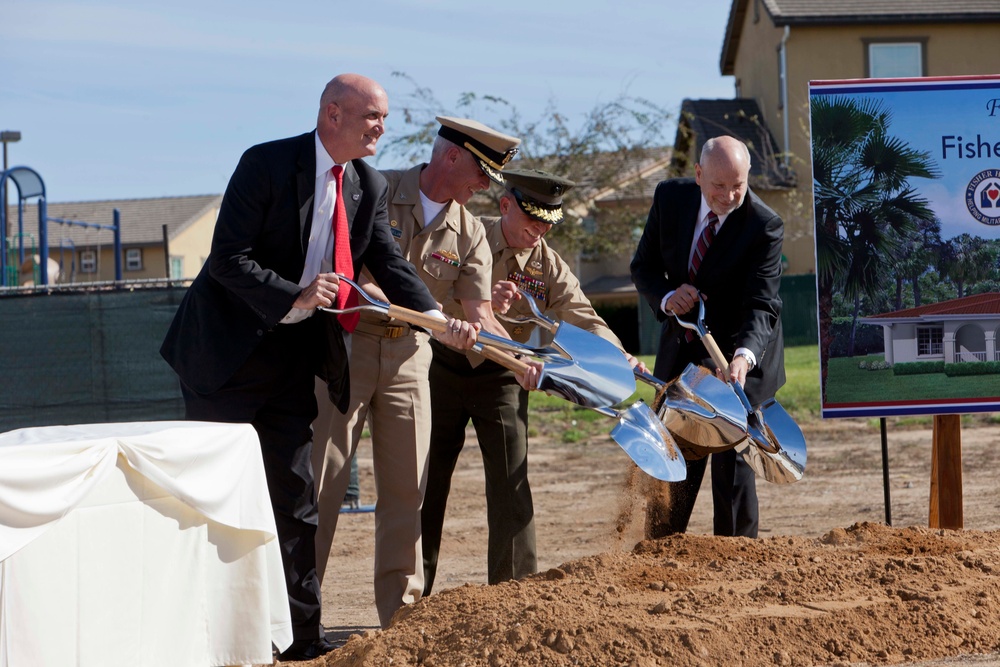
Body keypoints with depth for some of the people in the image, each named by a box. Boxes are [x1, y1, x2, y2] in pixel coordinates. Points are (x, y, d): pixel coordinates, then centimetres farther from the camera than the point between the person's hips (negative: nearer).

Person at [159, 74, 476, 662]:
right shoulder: (266, 165, -16)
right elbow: (228, 260, -19)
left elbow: (391, 265, 1)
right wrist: (294, 299, -29)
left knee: (297, 495, 7)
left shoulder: (369, 186, 4)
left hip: (293, 358, 6)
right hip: (227, 350, -6)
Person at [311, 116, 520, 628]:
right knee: (322, 478, -4)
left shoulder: (469, 234, 4)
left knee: (407, 485, 4)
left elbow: (479, 320, -2)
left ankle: (401, 613, 11)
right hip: (346, 344, -4)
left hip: (409, 355, 5)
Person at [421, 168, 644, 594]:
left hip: (502, 378, 1)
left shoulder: (550, 267, -5)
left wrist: (615, 355, -35)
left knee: (511, 482, -6)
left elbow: (583, 319, -15)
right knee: (429, 481, 5)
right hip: (445, 367, -1)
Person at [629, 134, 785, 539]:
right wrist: (666, 297, -20)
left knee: (732, 463, -6)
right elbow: (643, 265, 3)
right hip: (680, 352, 4)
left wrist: (744, 356, -46)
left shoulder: (763, 225, -21)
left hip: (738, 357, -4)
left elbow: (762, 303, -28)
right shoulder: (670, 198, -8)